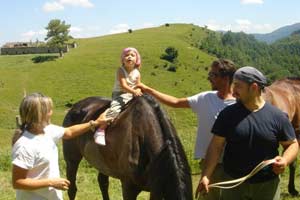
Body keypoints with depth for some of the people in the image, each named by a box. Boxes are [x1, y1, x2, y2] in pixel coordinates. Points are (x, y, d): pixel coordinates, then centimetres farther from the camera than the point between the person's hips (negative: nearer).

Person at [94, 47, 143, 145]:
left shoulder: (137, 73, 3)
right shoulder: (120, 70, -10)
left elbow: (138, 86, 5)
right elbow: (123, 85, -20)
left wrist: (138, 91, -19)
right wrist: (134, 91, -34)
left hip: (132, 95, 6)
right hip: (119, 94, -6)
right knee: (114, 109, -31)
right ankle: (100, 131, -30)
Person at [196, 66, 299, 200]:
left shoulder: (278, 117, -6)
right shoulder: (228, 114, -4)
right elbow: (216, 146, -5)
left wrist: (285, 160, -19)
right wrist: (206, 176, -13)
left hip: (267, 186, 0)